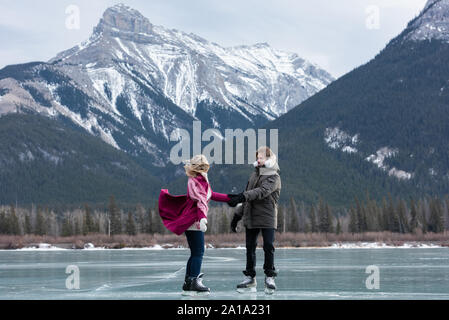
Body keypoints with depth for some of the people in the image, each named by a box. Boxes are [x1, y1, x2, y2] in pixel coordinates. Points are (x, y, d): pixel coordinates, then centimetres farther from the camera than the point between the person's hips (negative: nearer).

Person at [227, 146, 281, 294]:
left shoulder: (274, 177, -6)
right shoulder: (255, 174, 16)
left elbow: (262, 191, -24)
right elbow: (248, 195, 20)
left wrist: (242, 197, -36)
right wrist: (237, 215, 16)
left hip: (267, 217, -6)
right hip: (251, 217, 6)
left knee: (268, 246, -8)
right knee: (250, 247, 7)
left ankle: (270, 277, 2)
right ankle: (250, 277, 14)